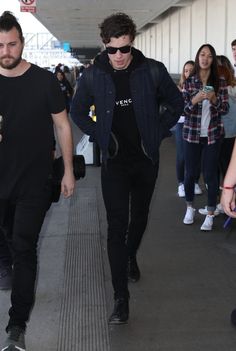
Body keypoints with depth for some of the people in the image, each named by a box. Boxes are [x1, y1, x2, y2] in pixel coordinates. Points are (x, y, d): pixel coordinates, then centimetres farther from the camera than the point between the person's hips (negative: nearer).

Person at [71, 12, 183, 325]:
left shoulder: (153, 71, -9)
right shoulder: (93, 76, -7)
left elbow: (176, 102, 6)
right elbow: (77, 111, 9)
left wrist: (159, 131, -1)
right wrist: (99, 135, -1)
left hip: (146, 158, 2)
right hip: (114, 161, -1)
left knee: (140, 216, 18)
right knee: (117, 225, -7)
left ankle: (131, 256, 49)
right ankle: (121, 297, -2)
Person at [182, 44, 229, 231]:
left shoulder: (220, 82, 0)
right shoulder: (189, 82, 0)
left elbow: (225, 109, 0)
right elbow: (183, 110, -2)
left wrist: (214, 99, -19)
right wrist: (195, 100, -21)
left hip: (213, 135, 0)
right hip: (192, 134, 1)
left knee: (210, 174, 0)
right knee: (190, 173, 7)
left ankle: (210, 215, 8)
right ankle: (190, 207, 27)